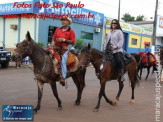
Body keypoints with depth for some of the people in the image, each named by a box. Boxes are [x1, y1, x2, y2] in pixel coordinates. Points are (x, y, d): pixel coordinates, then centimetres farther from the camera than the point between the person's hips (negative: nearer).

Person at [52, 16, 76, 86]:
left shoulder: (71, 31, 1)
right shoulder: (58, 29, 14)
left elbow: (73, 42, -4)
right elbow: (54, 37, 24)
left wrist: (64, 40, -13)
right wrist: (53, 41, 1)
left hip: (64, 49, -5)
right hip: (56, 47, 5)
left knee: (63, 62, -19)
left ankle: (63, 78, -22)